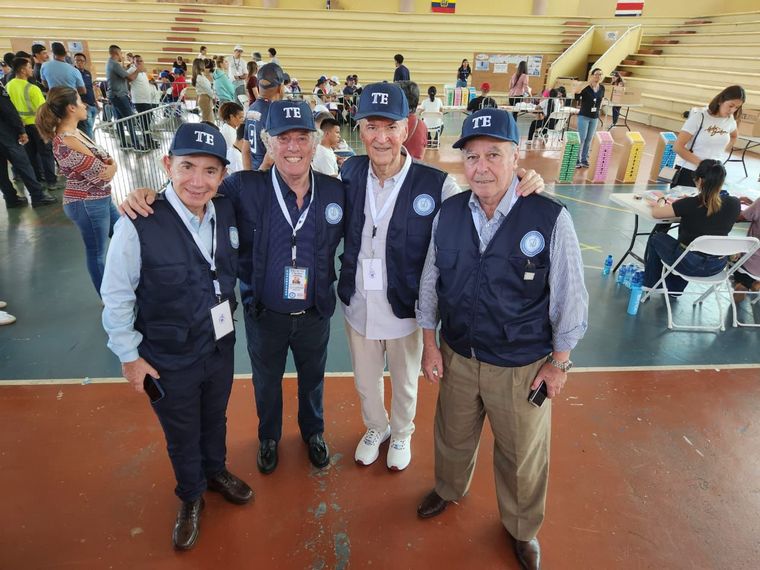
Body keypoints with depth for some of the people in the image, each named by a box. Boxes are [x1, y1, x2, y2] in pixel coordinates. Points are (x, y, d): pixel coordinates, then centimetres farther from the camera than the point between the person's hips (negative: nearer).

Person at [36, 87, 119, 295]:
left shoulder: (74, 133, 6)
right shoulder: (67, 142, -24)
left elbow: (108, 161, 4)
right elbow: (99, 173, -21)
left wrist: (111, 167, -17)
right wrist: (108, 168, 0)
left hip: (100, 199, 10)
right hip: (87, 204, -10)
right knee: (98, 253, 7)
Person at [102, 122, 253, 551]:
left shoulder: (228, 212, -11)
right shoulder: (139, 225, -25)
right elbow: (117, 297, -15)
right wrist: (129, 355, -9)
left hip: (222, 346, 4)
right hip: (169, 359, -3)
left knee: (215, 418, 27)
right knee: (182, 435, 20)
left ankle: (216, 471, 56)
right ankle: (191, 497, 48)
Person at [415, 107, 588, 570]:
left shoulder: (551, 218, -19)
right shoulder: (448, 212, -8)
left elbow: (570, 297, -10)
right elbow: (430, 282, 1)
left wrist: (558, 362, -5)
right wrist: (430, 344, 4)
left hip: (522, 367, -2)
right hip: (456, 357, 3)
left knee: (523, 457, 19)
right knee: (452, 437, 26)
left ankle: (522, 529, 49)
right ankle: (448, 489, 59)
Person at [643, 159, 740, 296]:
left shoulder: (691, 204, -23)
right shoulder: (734, 204, -10)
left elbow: (655, 213, -12)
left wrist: (662, 201, 8)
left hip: (689, 264, -5)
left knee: (656, 238, 21)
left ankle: (650, 284, 34)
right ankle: (674, 288, 46)